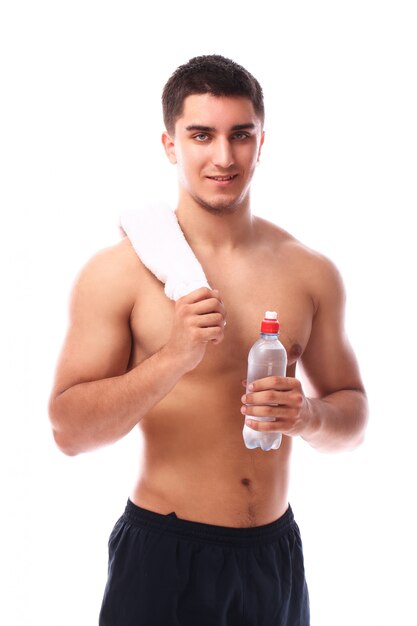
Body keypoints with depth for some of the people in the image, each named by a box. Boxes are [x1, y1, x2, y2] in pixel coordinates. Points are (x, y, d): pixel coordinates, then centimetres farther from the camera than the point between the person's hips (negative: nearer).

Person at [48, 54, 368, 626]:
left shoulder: (311, 273, 2)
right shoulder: (116, 272, -9)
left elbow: (354, 414, 9)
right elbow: (68, 429, -11)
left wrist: (309, 416, -13)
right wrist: (173, 358, -24)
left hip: (275, 553, 4)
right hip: (163, 556, -3)